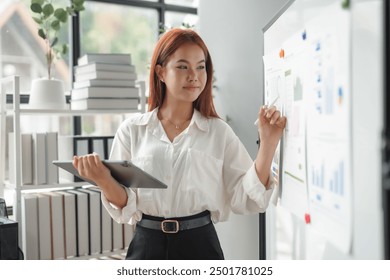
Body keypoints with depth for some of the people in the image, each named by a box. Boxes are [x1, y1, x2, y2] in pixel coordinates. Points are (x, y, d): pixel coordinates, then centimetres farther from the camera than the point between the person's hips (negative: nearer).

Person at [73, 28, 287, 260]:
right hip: (147, 245, 1)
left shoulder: (218, 131, 0)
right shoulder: (132, 130, 0)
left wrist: (268, 143, -14)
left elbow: (245, 200, -6)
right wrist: (104, 181, -19)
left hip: (200, 245, 0)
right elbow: (124, 206, 0)